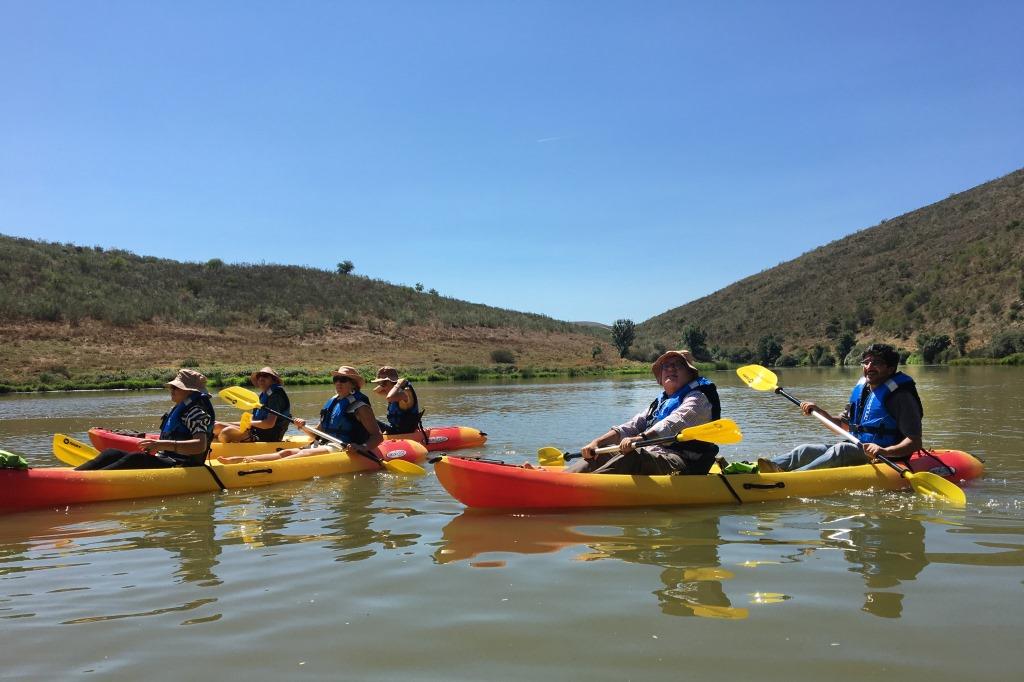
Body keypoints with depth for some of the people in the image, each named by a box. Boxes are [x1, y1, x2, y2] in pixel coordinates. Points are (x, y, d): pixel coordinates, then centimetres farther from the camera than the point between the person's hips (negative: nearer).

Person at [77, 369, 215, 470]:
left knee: (137, 459, -32)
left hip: (179, 465, -9)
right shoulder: (179, 409, 23)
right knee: (112, 453, -3)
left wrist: (164, 445, -29)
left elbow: (201, 445, -23)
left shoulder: (196, 412, -8)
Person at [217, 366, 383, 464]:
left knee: (305, 454, -28)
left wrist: (363, 447, -29)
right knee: (288, 452, -8)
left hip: (345, 449, -8)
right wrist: (304, 427, 2)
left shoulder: (360, 407, -4)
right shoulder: (331, 403, 19)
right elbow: (319, 433, 22)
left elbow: (378, 436, -10)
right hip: (324, 445, 8)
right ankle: (240, 460, -20)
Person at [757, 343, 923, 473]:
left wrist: (885, 451, -33)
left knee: (841, 449, -34)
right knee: (807, 449, -8)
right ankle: (762, 468, -29)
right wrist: (818, 412, 5)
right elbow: (843, 426, 21)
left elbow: (915, 443, -17)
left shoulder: (900, 395, -10)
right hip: (856, 450, 8)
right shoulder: (860, 390, 13)